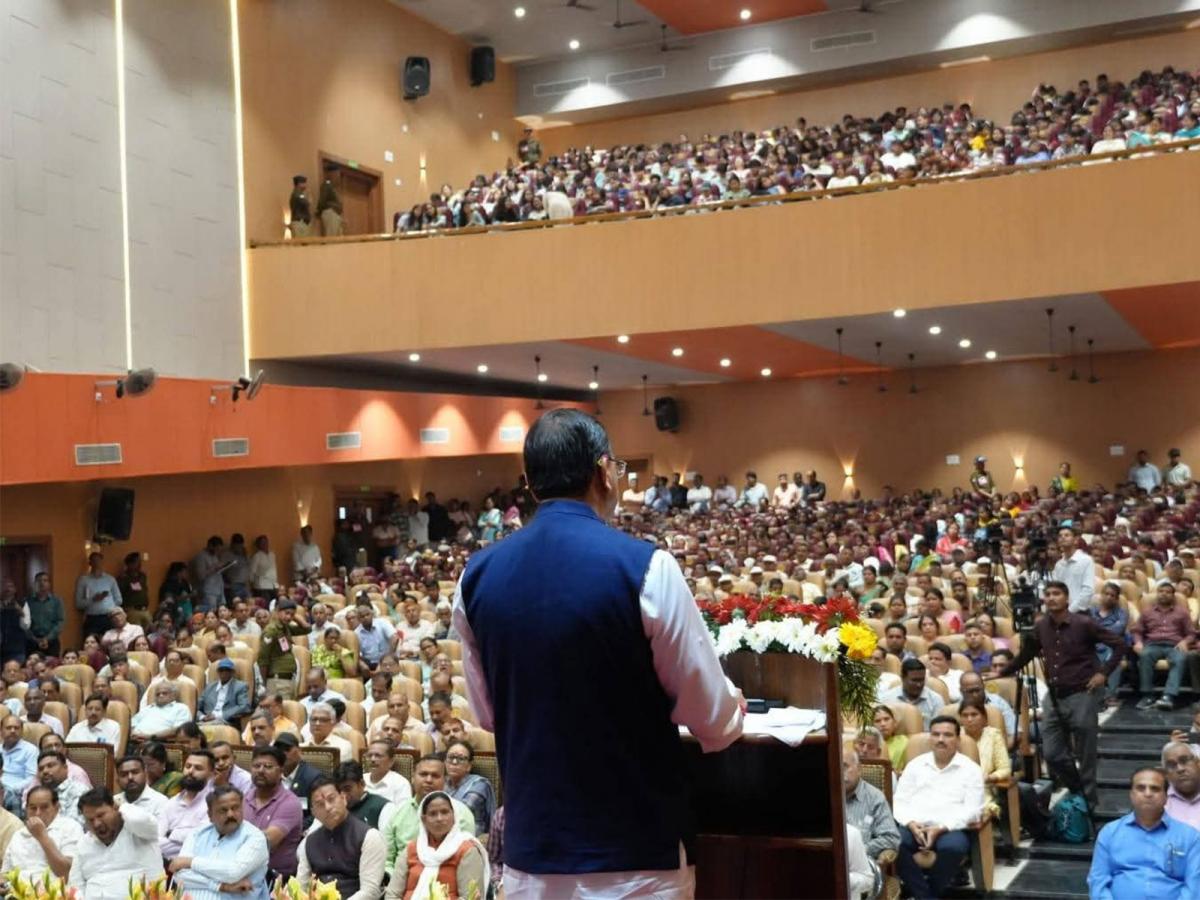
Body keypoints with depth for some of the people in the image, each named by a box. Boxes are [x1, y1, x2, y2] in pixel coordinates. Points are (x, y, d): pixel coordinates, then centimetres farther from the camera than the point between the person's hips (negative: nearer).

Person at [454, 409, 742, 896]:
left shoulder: (476, 576, -1)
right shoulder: (644, 567, -15)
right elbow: (714, 720, -8)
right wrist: (734, 708, 14)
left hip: (529, 852, 4)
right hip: (636, 856, -4)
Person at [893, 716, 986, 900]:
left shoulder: (970, 769, 8)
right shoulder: (915, 765, 16)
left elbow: (972, 810, -2)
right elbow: (900, 801, 11)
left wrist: (940, 828, -16)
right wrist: (911, 824, -11)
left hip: (950, 829, -2)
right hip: (914, 827, 2)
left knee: (952, 846, -37)